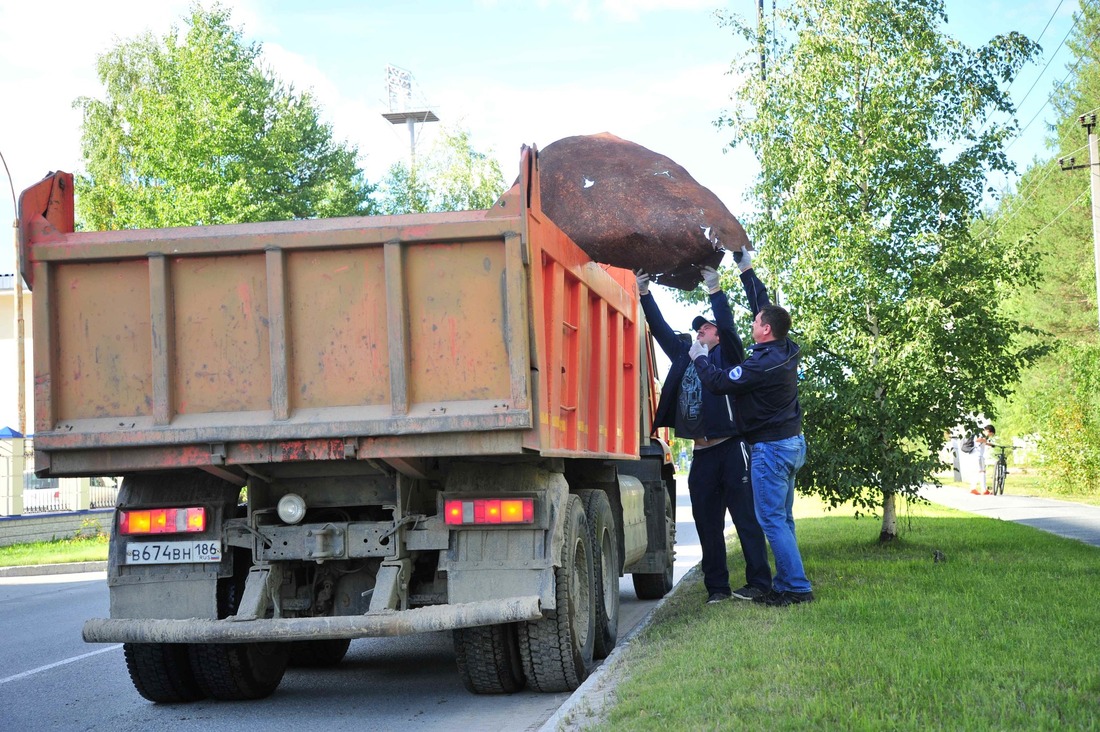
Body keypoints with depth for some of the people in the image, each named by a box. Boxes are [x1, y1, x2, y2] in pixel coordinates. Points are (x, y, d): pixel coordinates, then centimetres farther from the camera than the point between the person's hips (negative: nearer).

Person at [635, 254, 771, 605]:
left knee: (746, 517, -4)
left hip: (730, 448, -6)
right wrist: (644, 295, 12)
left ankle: (759, 583, -3)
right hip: (702, 453, 6)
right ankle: (716, 586, 10)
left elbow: (728, 326, -15)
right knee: (707, 523, 6)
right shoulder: (684, 355, 18)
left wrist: (715, 291, -21)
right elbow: (661, 329, 17)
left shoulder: (727, 355, 2)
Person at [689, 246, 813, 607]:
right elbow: (764, 305, 16)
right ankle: (785, 585, 17)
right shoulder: (786, 350, 4)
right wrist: (747, 270, 22)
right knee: (782, 519, 13)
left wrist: (699, 358, 2)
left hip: (771, 448, -9)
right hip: (793, 442, 10)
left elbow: (718, 381, -16)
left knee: (772, 520, -7)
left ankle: (798, 587, -9)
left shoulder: (763, 364, -22)